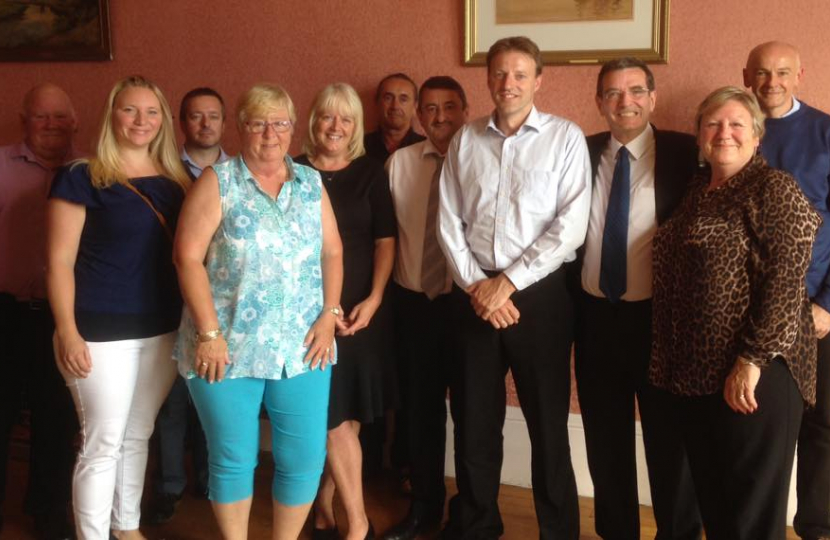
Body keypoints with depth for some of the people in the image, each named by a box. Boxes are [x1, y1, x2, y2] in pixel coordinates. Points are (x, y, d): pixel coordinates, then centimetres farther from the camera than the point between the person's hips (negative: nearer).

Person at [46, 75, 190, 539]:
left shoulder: (176, 180, 8)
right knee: (103, 443, 0)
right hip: (102, 331, -5)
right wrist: (68, 332, -15)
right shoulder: (82, 178, -7)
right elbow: (60, 261, -9)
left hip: (163, 329, 5)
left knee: (138, 435, 17)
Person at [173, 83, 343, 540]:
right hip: (228, 347, -3)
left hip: (302, 347, 3)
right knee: (232, 460, 8)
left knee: (305, 459, 5)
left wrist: (329, 315, -2)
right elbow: (188, 257, -8)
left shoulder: (311, 184, 10)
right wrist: (209, 333, -14)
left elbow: (332, 253, 10)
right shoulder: (218, 181, -2)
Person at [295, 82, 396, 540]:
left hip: (363, 310, 2)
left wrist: (373, 300, -7)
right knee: (334, 419, -4)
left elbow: (385, 240, 5)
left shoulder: (370, 174, 5)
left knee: (347, 416, 5)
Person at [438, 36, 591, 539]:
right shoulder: (465, 140, 7)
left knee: (549, 423, 6)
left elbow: (571, 226, -10)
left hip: (540, 295, -3)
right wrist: (475, 286, -6)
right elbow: (449, 221, 5)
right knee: (474, 421, 11)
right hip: (473, 296, 3)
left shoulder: (566, 137, -3)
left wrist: (508, 282, -12)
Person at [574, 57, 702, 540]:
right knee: (605, 440, 17)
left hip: (660, 317, -3)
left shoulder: (685, 154, -6)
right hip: (595, 316, 3)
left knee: (670, 441, 12)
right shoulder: (581, 152, 4)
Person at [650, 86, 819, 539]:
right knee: (710, 496, 16)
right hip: (693, 372, 7)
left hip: (751, 375, -7)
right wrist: (676, 362, 13)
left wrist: (752, 361, -21)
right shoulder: (697, 191, 14)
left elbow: (785, 282, -16)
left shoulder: (774, 188, -8)